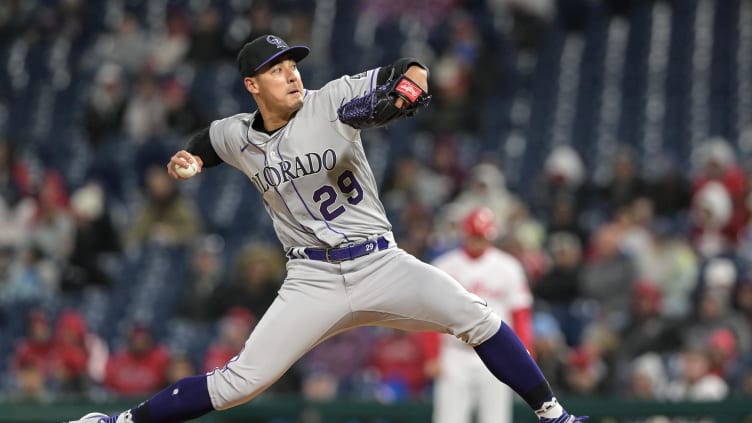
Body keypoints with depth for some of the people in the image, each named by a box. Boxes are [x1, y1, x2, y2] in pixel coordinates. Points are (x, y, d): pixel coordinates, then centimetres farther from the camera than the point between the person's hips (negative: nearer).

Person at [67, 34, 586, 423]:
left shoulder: (332, 102, -5)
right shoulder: (238, 136, 5)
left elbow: (414, 73, -10)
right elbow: (208, 139, 31)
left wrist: (405, 90, -32)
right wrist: (189, 157, 10)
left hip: (381, 265, 0)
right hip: (313, 281, 0)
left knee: (473, 315, -17)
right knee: (241, 381, -10)